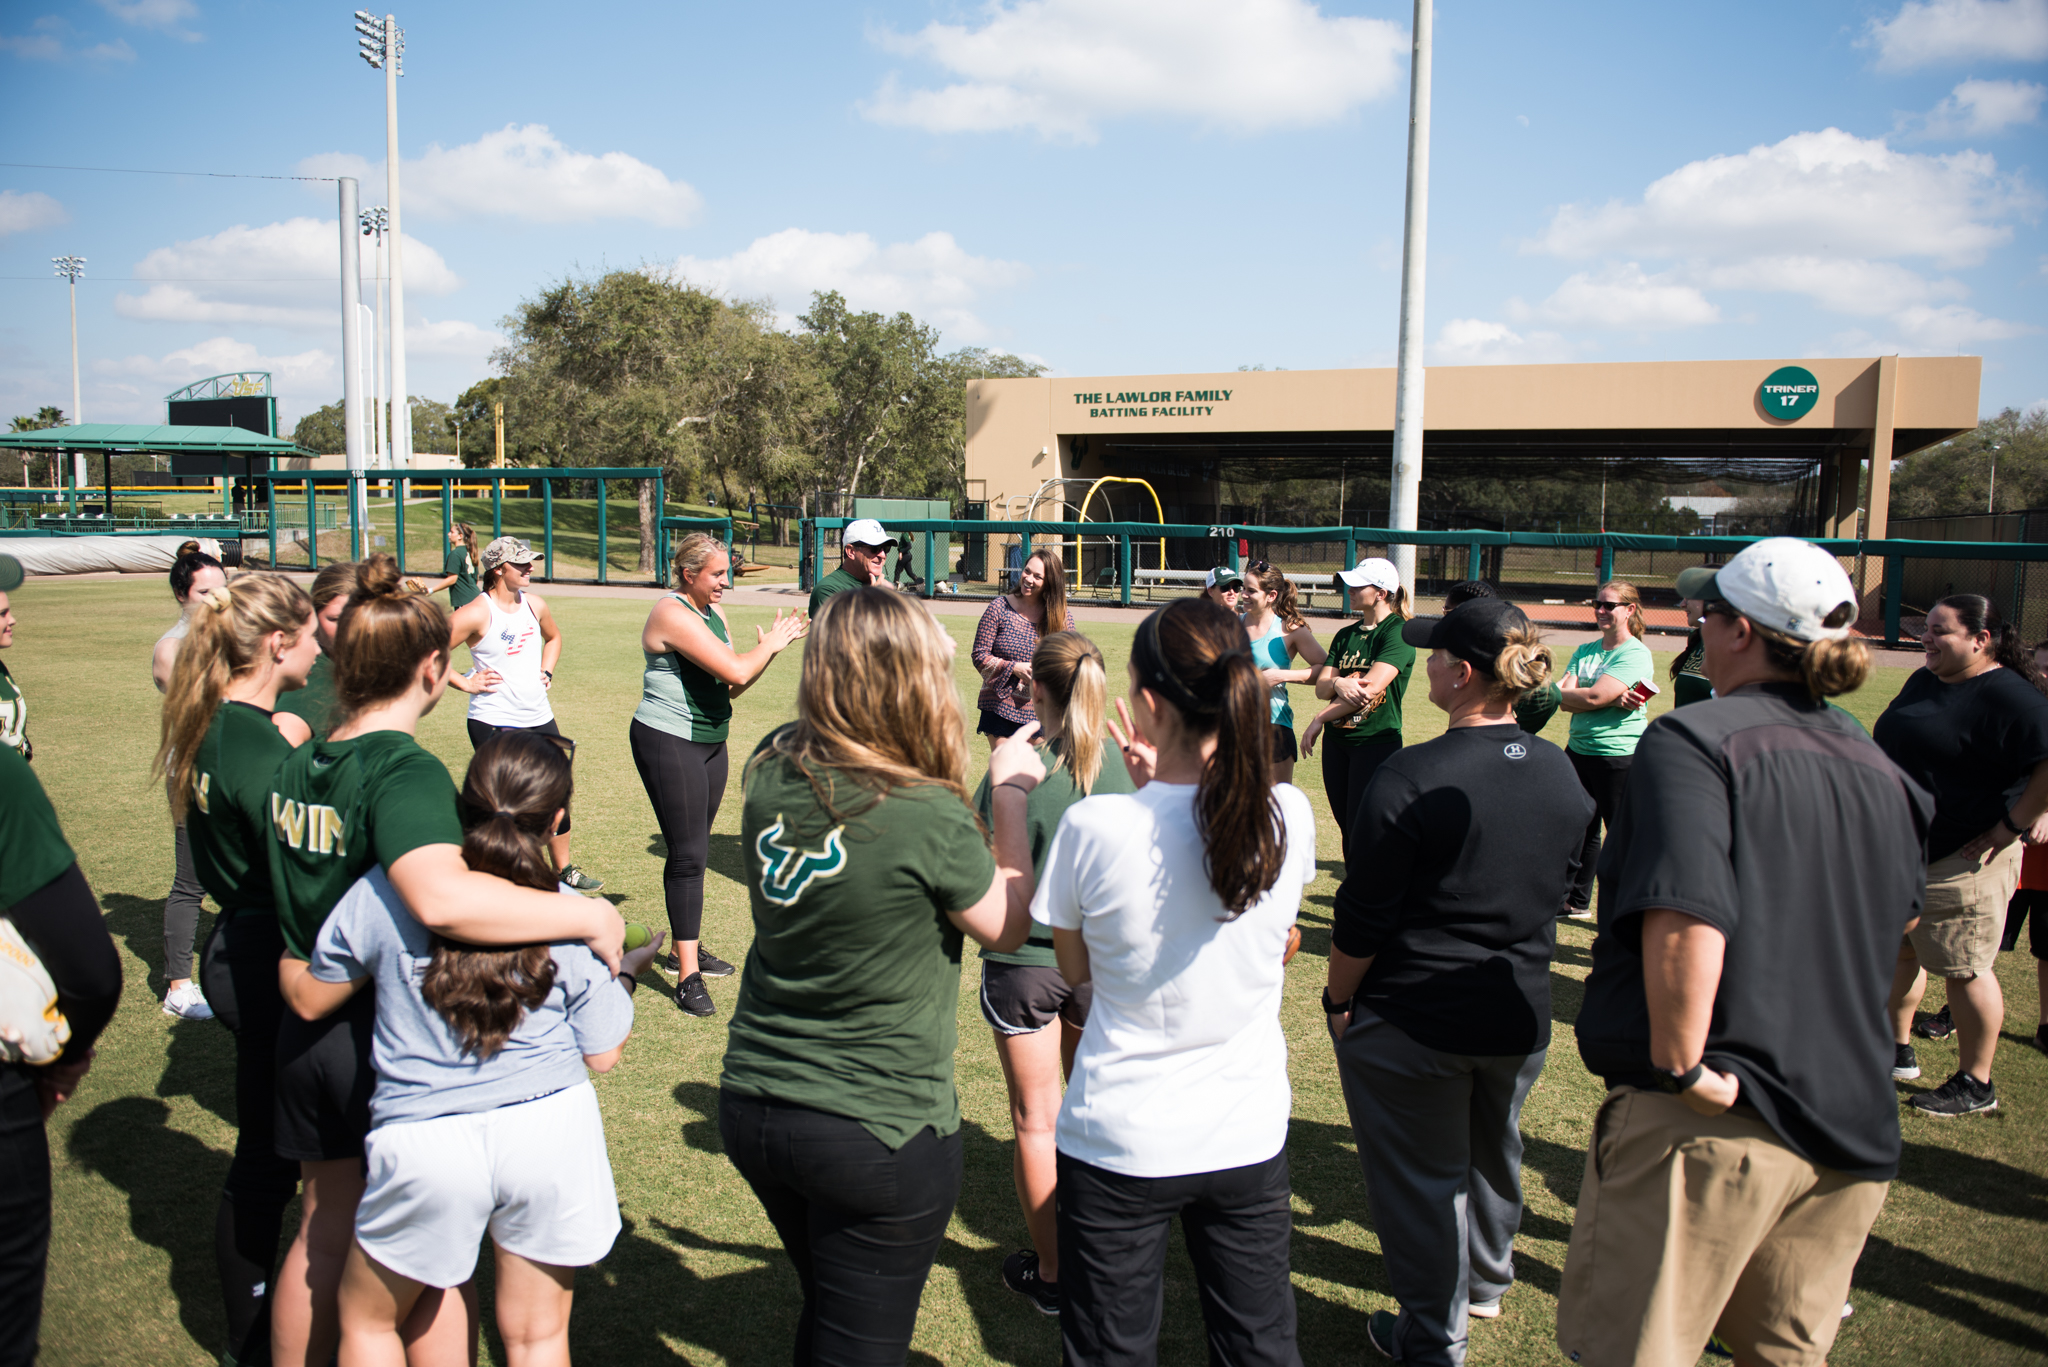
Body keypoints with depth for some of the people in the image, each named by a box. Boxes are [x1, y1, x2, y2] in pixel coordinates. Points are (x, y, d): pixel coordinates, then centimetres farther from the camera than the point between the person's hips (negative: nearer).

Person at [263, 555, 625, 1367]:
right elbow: (441, 897, -42)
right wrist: (586, 915, -36)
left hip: (308, 1036, 7)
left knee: (323, 1235, 24)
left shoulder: (297, 766, 2)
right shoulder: (403, 770, -24)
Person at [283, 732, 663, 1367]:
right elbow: (602, 1055, 3)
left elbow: (309, 999, 10)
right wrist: (623, 975, 21)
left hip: (426, 1143, -1)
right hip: (552, 1129, 1)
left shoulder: (382, 893, -4)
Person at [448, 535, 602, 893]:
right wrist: (465, 682, -14)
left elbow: (553, 637, 28)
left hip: (539, 718, 7)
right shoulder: (476, 613, -14)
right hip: (494, 724, -7)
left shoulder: (534, 604, 6)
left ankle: (564, 870, 32)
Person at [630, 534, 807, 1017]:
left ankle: (688, 946, 30)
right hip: (667, 742, -9)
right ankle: (688, 977, -5)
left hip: (710, 742, 9)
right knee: (688, 852, -9)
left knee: (694, 848, 16)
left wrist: (773, 647, 0)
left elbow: (731, 689, 12)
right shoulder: (673, 614, -18)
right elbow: (736, 672, -26)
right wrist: (768, 645, -8)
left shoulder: (713, 611, 11)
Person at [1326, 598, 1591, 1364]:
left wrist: (1340, 1000, -4)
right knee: (1493, 1153, 27)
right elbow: (1558, 892, 9)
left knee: (1421, 1176, 12)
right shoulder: (1562, 776, -4)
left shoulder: (1412, 778, -24)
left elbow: (1362, 918, -19)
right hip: (1520, 1014, 6)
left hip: (1412, 1022, -6)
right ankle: (1486, 1283, 51)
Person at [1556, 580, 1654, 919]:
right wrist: (1612, 701, -18)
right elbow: (1566, 698, -4)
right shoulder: (1584, 651, 11)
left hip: (1620, 756, -7)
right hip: (1579, 751, 7)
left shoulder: (1636, 654, -11)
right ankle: (1577, 903, 31)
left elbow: (1593, 697, -20)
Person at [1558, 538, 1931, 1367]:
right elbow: (1899, 918, 24)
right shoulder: (1877, 769, 9)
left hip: (1710, 1124, -7)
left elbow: (1685, 923, -27)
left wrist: (1683, 1068, -18)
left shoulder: (1696, 740, -15)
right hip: (1851, 1125, 7)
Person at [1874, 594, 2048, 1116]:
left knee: (1964, 969, 1)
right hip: (1904, 849, 9)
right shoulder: (1923, 681, 9)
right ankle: (1897, 1052, 35)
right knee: (1899, 951, 19)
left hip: (1963, 859, -9)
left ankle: (1975, 1085, 16)